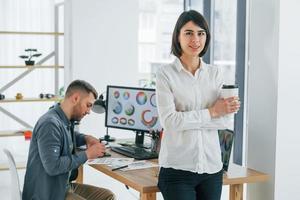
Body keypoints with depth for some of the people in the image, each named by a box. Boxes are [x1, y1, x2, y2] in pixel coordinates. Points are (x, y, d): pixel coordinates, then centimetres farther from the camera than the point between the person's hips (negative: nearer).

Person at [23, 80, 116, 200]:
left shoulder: (66, 120, 6)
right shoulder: (50, 124, -22)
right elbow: (52, 166, -29)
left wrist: (86, 138, 9)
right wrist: (87, 154, -20)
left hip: (64, 186, 10)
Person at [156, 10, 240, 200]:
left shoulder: (215, 73, 8)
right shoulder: (166, 74, -3)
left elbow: (221, 120, 4)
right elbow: (169, 121, -12)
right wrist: (211, 112, -12)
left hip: (212, 166, 4)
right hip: (178, 168, -3)